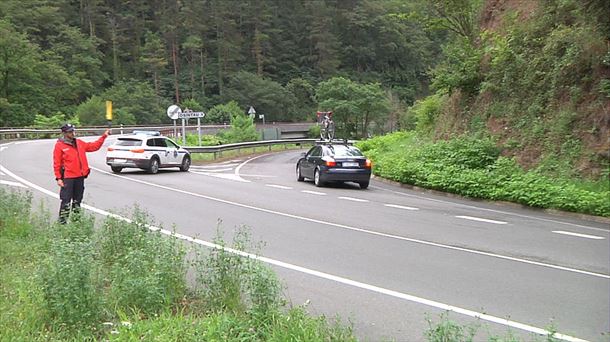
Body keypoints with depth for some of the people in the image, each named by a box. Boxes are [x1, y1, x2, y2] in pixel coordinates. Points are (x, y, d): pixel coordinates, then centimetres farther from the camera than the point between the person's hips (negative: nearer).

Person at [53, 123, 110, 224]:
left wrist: (104, 136, 13)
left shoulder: (79, 143, 13)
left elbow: (93, 146, 20)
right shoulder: (59, 145, -4)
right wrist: (58, 178, -10)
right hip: (67, 177, -6)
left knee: (77, 200, 13)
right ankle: (62, 221, -2)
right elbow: (57, 163, -6)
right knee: (66, 200, -7)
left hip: (80, 177, 6)